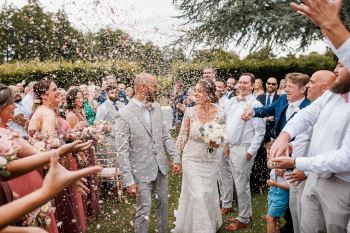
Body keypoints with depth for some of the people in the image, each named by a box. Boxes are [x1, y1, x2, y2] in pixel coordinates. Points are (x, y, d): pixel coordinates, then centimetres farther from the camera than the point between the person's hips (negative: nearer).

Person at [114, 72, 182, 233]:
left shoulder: (157, 108, 2)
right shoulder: (124, 115, -16)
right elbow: (122, 151, -16)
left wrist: (176, 158, 3)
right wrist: (129, 181, -18)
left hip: (161, 167, 6)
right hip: (141, 171, -5)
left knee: (163, 205, 19)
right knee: (144, 210, 5)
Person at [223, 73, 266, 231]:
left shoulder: (255, 105, -12)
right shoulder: (232, 102, 9)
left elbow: (260, 131, -13)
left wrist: (251, 151, -14)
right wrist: (226, 144, 15)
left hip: (244, 148, -7)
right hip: (232, 147, 7)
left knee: (241, 185, 2)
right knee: (240, 183, 17)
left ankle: (243, 219, 19)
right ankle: (247, 213, 33)